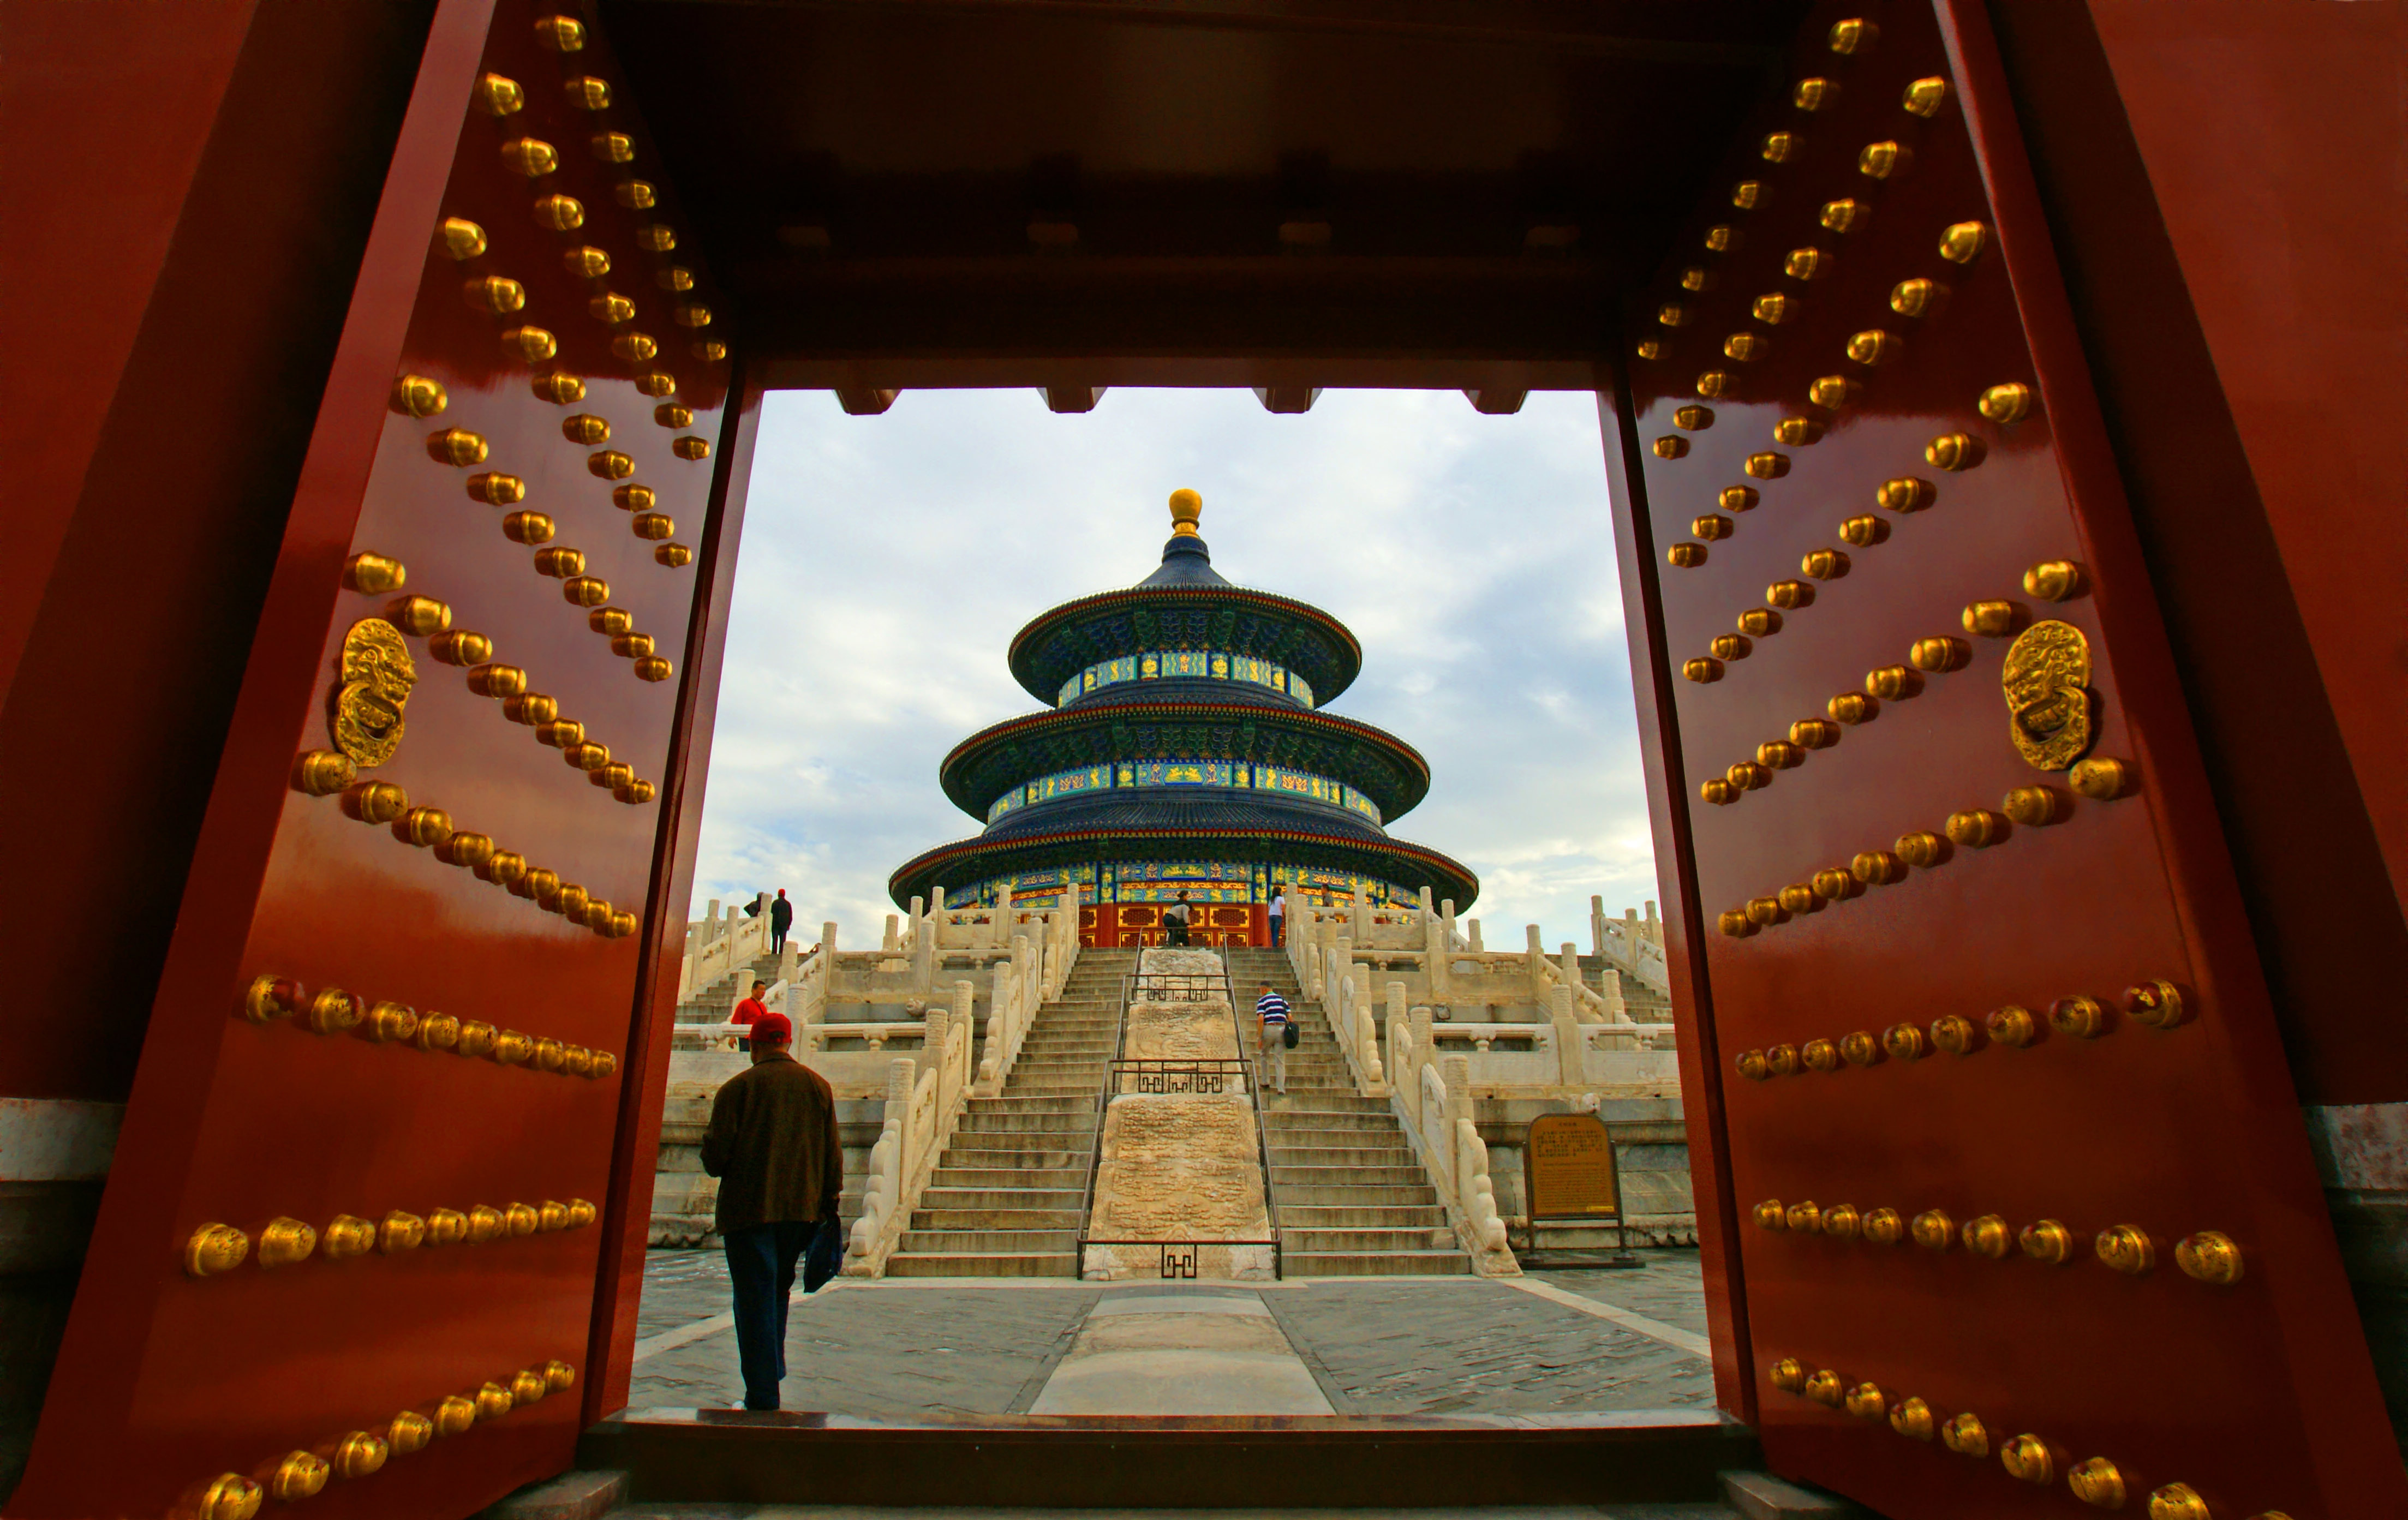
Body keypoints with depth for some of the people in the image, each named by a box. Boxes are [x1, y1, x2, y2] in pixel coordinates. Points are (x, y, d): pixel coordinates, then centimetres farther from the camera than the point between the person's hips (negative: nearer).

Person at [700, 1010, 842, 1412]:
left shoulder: (738, 1087, -6)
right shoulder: (818, 1086, 5)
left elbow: (715, 1156, -9)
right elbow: (833, 1153, 5)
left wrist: (714, 1162, 14)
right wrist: (830, 1203, 13)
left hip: (749, 1209, -4)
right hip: (802, 1210, 4)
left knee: (755, 1299, 1)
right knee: (778, 1291, 22)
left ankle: (763, 1397, 1)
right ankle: (772, 1372, 28)